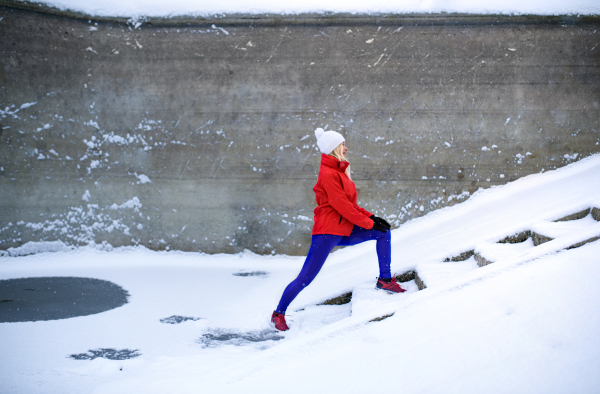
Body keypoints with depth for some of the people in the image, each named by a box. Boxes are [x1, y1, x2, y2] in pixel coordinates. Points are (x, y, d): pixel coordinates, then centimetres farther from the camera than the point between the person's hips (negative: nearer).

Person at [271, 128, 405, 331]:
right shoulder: (328, 174, -16)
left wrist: (370, 216, 4)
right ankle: (278, 313, 11)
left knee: (383, 232, 3)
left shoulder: (339, 171, 14)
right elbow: (342, 206, -18)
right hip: (327, 232, -9)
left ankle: (385, 279, 9)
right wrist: (368, 222, -11)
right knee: (305, 278, -6)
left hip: (345, 231, 9)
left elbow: (350, 204, 16)